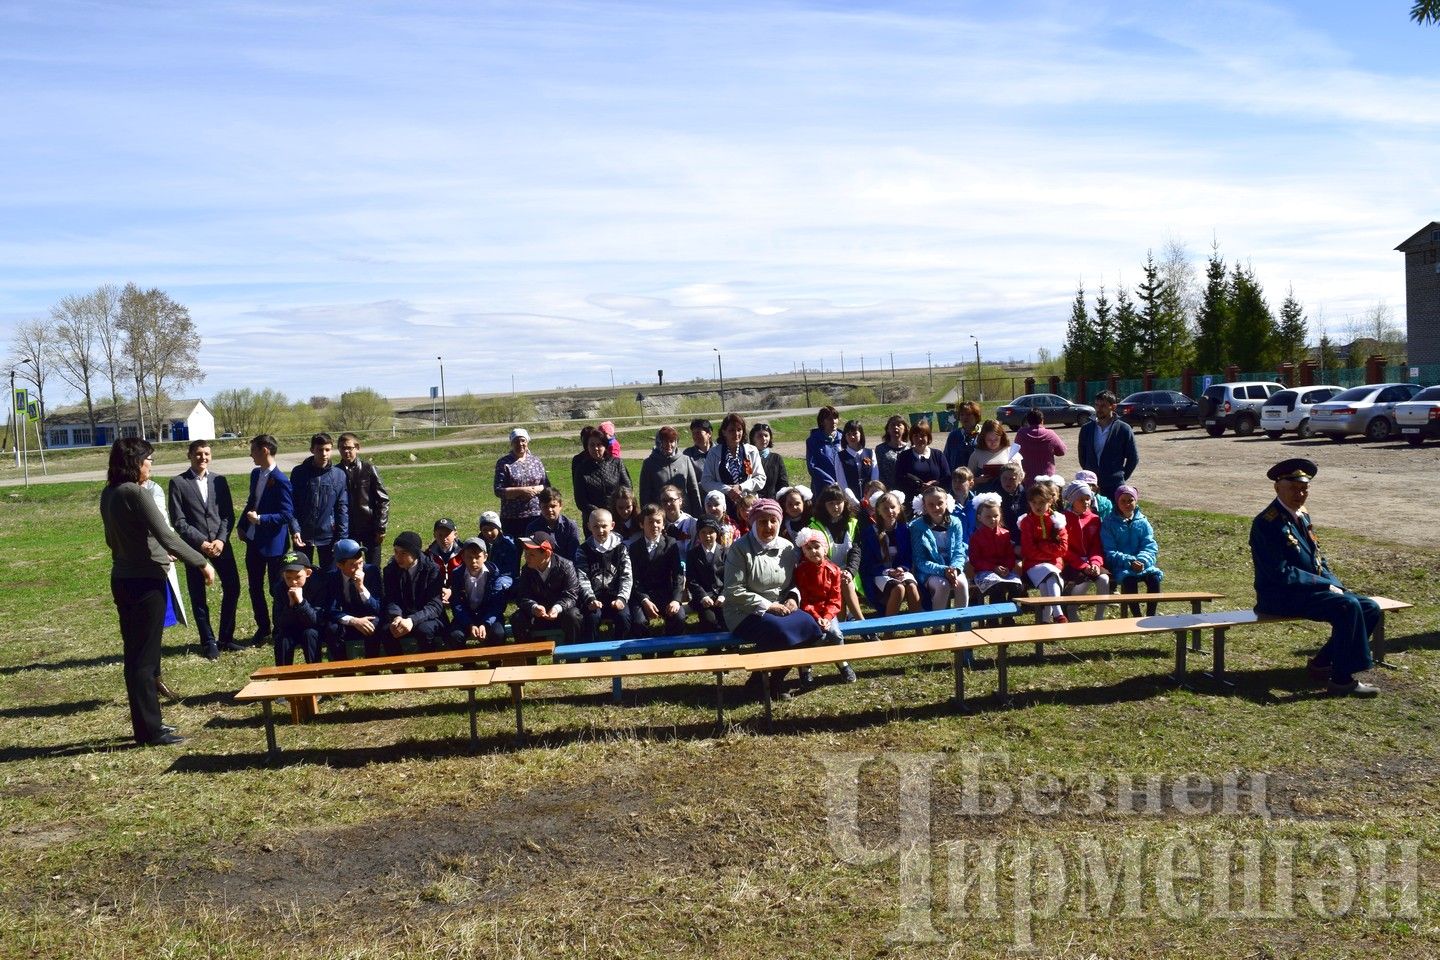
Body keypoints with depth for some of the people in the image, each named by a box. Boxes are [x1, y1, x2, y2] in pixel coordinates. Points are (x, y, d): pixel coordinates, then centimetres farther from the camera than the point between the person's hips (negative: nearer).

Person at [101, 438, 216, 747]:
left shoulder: (109, 494, 8)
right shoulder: (136, 493, -18)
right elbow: (167, 537, -21)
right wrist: (203, 563, -12)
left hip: (122, 579, 9)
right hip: (145, 582, -9)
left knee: (135, 654, 15)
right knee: (145, 656, -2)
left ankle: (145, 723, 25)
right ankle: (150, 730, 5)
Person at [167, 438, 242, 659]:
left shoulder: (219, 480, 7)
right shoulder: (178, 483, -2)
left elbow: (228, 514, 4)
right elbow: (178, 521, -6)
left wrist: (221, 539, -10)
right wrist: (202, 542, -13)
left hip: (220, 544, 3)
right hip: (194, 547, -3)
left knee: (232, 587, 3)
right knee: (198, 596, 4)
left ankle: (225, 638, 17)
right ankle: (208, 642, 15)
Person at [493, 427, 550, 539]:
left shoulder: (536, 461, 10)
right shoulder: (503, 463, 0)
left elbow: (547, 486, 9)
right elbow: (498, 491, -7)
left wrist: (535, 489, -11)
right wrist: (522, 490, -16)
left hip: (536, 515, 3)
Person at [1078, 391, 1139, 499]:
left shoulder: (1123, 429, -1)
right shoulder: (1086, 429, 8)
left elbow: (1133, 458, 3)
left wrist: (1121, 477, 1)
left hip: (1114, 487, -3)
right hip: (1090, 486, 3)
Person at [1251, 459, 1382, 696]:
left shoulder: (1303, 516, 15)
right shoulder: (1267, 522, -15)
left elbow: (1318, 560, 21)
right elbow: (1281, 573, -21)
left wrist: (1336, 585, 1)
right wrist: (1328, 586, -17)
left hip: (1312, 588, 9)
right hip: (1280, 597, -9)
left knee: (1370, 608, -2)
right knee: (1347, 606, -26)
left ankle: (1322, 662, 7)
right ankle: (1342, 679, -16)